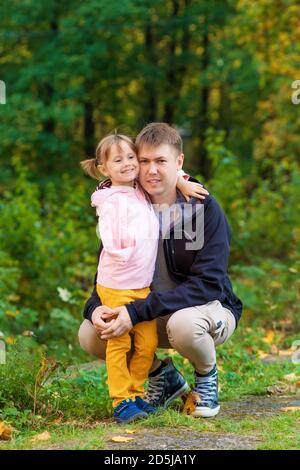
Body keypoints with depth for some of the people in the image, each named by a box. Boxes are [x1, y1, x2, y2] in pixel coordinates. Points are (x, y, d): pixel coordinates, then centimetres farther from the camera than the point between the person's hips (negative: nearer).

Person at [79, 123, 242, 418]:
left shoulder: (204, 209, -18)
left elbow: (208, 284, -26)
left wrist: (137, 311, -33)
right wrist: (95, 308, -23)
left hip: (211, 309, -5)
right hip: (151, 317, 5)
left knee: (183, 323, -39)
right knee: (89, 335, -17)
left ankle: (207, 375, -3)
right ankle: (164, 377, 8)